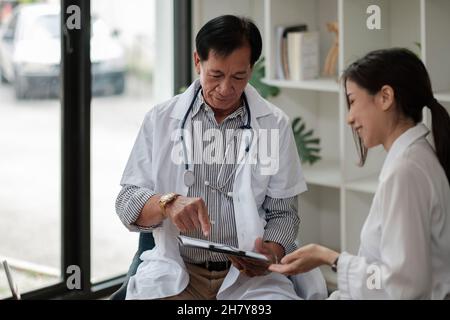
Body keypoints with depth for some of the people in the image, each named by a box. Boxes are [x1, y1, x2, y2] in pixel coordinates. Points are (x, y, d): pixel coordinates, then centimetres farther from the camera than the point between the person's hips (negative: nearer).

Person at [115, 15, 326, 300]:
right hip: (176, 271, 0)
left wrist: (272, 252, -14)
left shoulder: (275, 124, 4)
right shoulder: (161, 120, 3)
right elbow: (127, 205, 1)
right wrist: (168, 203, -21)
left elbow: (283, 212, 8)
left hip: (249, 274, 1)